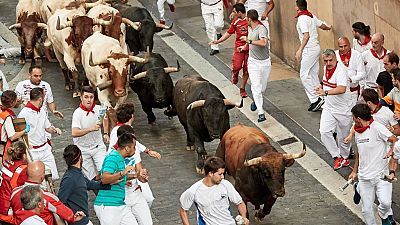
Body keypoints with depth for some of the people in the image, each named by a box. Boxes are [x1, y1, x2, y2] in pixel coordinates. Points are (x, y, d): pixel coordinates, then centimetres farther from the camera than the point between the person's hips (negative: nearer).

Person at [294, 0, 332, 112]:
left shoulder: (302, 19, -16)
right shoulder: (311, 16, 9)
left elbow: (306, 35, -24)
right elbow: (321, 25, 22)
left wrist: (300, 50, -26)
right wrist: (328, 28, 44)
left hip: (309, 49, -9)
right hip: (316, 47, 9)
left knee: (304, 75, -6)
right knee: (313, 75, 13)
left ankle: (315, 99, -10)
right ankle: (318, 99, 14)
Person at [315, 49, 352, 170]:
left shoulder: (340, 70, -22)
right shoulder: (326, 68, 5)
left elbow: (342, 89, -37)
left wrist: (326, 92, -45)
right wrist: (321, 87, 7)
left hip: (342, 109, -6)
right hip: (328, 107, 7)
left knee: (343, 136, 7)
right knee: (324, 132, -10)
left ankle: (344, 157, 30)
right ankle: (337, 157, 2)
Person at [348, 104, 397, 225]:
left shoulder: (377, 128, -11)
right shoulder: (358, 132, 12)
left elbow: (395, 140, -17)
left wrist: (391, 151, -33)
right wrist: (354, 171, 24)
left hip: (381, 174, -6)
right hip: (364, 177, 6)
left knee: (385, 202, -22)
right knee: (367, 210, 1)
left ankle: (385, 215, 10)